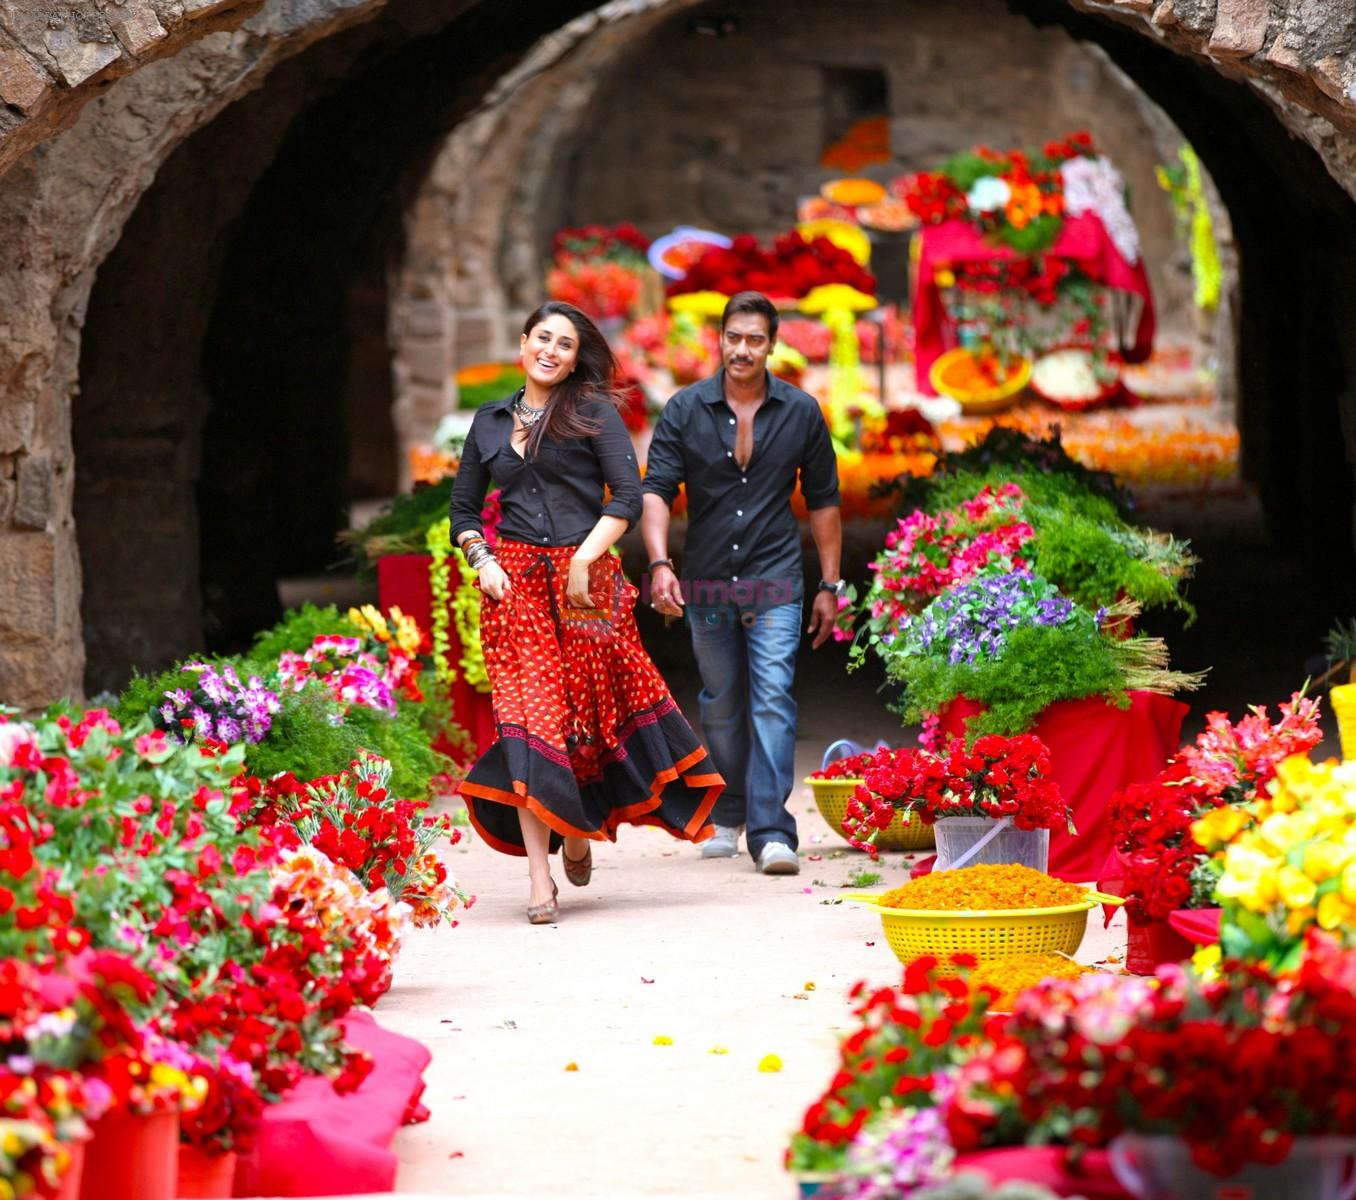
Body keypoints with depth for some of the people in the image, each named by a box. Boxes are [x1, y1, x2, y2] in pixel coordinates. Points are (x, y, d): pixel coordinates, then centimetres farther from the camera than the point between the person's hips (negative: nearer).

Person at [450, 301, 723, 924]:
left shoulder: (592, 413, 2)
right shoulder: (489, 422, 14)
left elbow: (627, 497, -4)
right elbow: (463, 508, 20)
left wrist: (584, 559, -13)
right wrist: (482, 561, 2)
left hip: (585, 582, -2)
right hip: (514, 584, 2)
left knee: (590, 707, 4)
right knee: (527, 710, -9)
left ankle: (577, 831, 32)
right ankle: (539, 877, -13)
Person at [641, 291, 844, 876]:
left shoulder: (801, 412, 2)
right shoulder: (686, 410, 0)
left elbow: (823, 500, 9)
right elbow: (656, 490, -5)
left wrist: (830, 585, 9)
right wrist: (659, 563, -21)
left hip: (774, 582, -1)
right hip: (706, 582, 2)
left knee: (773, 698, -13)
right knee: (720, 704, 12)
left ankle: (771, 832, -16)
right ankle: (726, 817, 29)